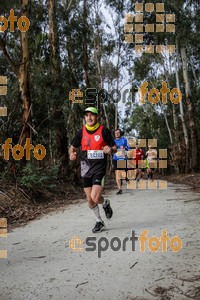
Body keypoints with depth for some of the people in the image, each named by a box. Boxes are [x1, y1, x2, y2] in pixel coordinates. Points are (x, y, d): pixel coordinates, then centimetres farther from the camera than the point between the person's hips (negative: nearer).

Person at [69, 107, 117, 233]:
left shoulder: (104, 130, -4)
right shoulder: (81, 132, 5)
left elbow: (115, 148, 1)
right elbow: (72, 147, 15)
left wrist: (110, 149, -22)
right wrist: (71, 153, -7)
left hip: (99, 169, -4)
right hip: (86, 169, 4)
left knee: (95, 198, -16)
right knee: (90, 200, 7)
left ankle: (106, 203, 20)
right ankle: (99, 222, 30)